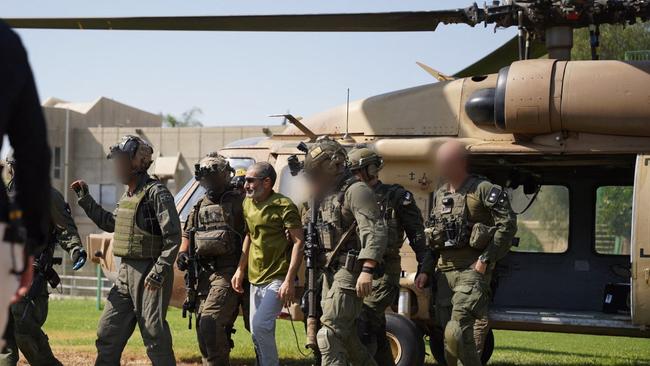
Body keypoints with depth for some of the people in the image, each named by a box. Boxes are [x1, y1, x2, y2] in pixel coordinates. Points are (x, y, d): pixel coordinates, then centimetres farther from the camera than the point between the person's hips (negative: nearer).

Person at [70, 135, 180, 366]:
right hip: (126, 272, 9)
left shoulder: (156, 193, -12)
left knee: (154, 334, -6)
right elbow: (110, 224, 32)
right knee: (108, 332, 12)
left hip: (149, 273, -9)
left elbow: (173, 236, -18)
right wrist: (85, 199, 27)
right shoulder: (127, 195, 15)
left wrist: (160, 271, -24)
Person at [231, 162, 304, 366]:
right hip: (255, 279, 8)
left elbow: (298, 242, -16)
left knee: (260, 325, -21)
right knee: (257, 333, 13)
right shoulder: (248, 204, 9)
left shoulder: (283, 206, -14)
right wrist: (240, 269, 13)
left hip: (277, 279, -8)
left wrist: (289, 280, -22)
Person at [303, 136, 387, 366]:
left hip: (349, 273, -10)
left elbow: (375, 232, -23)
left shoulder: (356, 192, -13)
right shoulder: (328, 195, 17)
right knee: (346, 336, 17)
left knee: (329, 336, -14)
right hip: (332, 272, 10)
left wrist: (367, 271, -30)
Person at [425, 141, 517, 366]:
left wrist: (486, 260, -15)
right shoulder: (440, 195, 15)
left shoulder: (483, 190, -7)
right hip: (445, 270, 7)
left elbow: (508, 225, -12)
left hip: (472, 269, -7)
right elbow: (430, 233, 23)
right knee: (447, 334, 8)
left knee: (456, 333, -18)